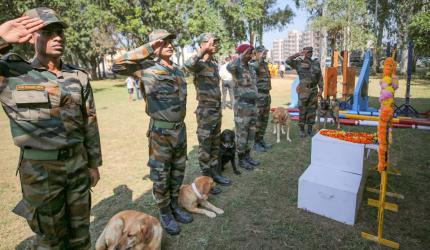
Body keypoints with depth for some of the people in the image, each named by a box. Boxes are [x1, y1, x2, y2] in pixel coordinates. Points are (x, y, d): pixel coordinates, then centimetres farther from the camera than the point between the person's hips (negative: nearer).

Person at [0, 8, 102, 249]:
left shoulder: (80, 77, 1)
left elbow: (90, 123, 5)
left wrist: (94, 164, 7)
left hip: (78, 164, 3)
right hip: (40, 169, -3)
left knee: (80, 230, 19)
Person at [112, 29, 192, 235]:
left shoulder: (178, 70, 12)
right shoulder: (148, 67, -9)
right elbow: (117, 66, -22)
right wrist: (147, 49, -21)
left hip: (180, 128, 7)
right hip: (160, 131, -7)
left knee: (178, 171, 17)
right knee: (161, 176, 7)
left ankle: (175, 206, 36)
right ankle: (164, 214, 25)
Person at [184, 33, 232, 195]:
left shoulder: (215, 63, 12)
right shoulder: (199, 63, -13)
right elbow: (188, 64, -40)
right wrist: (203, 51, -41)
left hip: (217, 110, 8)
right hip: (205, 111, -8)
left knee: (215, 145, 17)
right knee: (205, 147, 3)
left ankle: (215, 173, 31)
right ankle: (206, 179, 16)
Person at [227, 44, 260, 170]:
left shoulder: (251, 68, 13)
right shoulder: (237, 68, -12)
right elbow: (229, 67, -39)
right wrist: (241, 56, -26)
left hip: (253, 105, 8)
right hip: (242, 106, -8)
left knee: (251, 133, 15)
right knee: (241, 134, 2)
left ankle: (247, 156, 28)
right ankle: (241, 159, 15)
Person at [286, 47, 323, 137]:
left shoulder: (316, 63, 9)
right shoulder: (299, 63, 0)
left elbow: (320, 77, 8)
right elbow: (288, 61, -16)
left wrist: (321, 89, -1)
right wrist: (299, 54, -15)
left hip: (314, 90, 3)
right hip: (303, 91, -3)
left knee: (312, 111, 7)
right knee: (302, 111, 1)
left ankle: (310, 129, 17)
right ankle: (302, 130, 11)